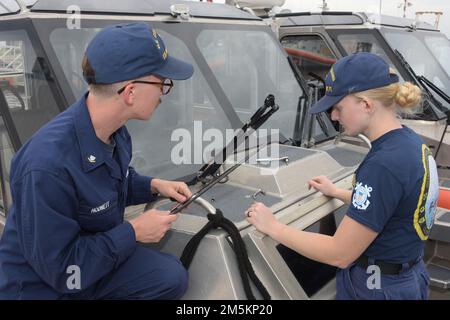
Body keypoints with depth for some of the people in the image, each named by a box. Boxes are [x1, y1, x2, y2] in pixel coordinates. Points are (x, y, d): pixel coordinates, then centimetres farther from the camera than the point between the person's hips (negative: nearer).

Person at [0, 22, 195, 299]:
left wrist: (153, 186, -4)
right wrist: (134, 232, -20)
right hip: (42, 287, -7)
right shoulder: (48, 165, -35)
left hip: (95, 258, 7)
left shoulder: (115, 130, -9)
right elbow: (61, 269, -26)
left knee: (174, 277, -7)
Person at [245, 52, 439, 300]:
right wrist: (336, 193, 20)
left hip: (379, 289, -9)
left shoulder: (383, 165, -30)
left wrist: (272, 227, -16)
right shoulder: (410, 142, 0)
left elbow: (340, 254, -25)